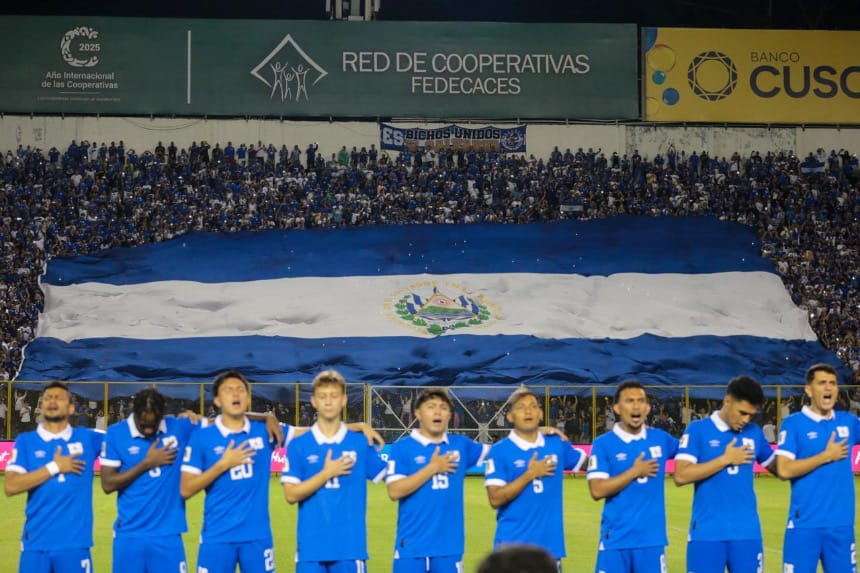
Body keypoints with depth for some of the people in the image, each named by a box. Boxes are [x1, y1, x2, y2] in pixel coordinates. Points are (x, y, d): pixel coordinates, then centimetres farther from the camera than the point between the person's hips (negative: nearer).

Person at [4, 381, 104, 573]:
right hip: (36, 543, -1)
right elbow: (11, 486, -8)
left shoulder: (87, 438, 7)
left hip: (75, 543, 1)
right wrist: (54, 467, -10)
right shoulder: (26, 441, 3)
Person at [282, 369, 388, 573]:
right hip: (311, 546, 0)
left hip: (350, 546, 0)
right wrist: (326, 474, -11)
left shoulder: (361, 443, 4)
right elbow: (291, 494, -5)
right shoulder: (299, 445, 2)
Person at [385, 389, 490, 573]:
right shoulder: (402, 448, -4)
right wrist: (432, 468, -12)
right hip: (412, 546, -3)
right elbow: (395, 491, -13)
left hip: (449, 545, 4)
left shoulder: (461, 445, 9)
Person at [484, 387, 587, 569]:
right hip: (512, 547, -4)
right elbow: (495, 499, -12)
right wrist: (530, 474, -14)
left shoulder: (557, 444, 8)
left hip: (550, 545, 4)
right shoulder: (500, 451, -5)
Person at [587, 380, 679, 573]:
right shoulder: (603, 443, -5)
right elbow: (597, 490, -13)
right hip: (615, 540, -3)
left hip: (652, 539, 3)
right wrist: (635, 471, -11)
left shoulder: (660, 438, 7)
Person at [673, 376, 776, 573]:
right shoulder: (698, 430, -2)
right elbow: (680, 475, -12)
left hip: (747, 532, 4)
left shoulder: (754, 432, 10)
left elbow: (776, 466, 21)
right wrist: (725, 459, -11)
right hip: (707, 533, -3)